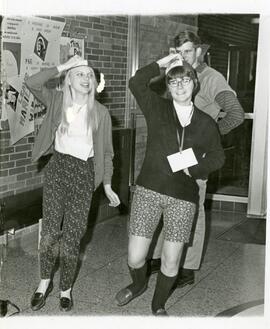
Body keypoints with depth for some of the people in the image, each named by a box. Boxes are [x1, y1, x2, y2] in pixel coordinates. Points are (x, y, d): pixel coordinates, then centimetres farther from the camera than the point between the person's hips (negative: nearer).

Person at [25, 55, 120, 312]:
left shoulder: (100, 112, 1)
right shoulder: (58, 101, 4)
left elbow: (105, 152, 5)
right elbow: (32, 83, -12)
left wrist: (107, 185, 4)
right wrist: (63, 66, -10)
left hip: (84, 172, 0)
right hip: (57, 167, 1)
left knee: (72, 234, -1)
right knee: (50, 230, -7)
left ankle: (66, 289, 18)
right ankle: (45, 281, 17)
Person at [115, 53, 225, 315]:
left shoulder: (206, 124, 6)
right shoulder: (157, 109, 3)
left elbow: (217, 156, 15)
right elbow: (136, 83, -9)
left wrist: (195, 169, -2)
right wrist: (161, 64, -6)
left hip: (183, 198, 1)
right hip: (149, 190, -1)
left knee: (171, 261, 3)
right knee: (135, 258, 1)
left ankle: (159, 306, 32)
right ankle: (138, 285, 38)